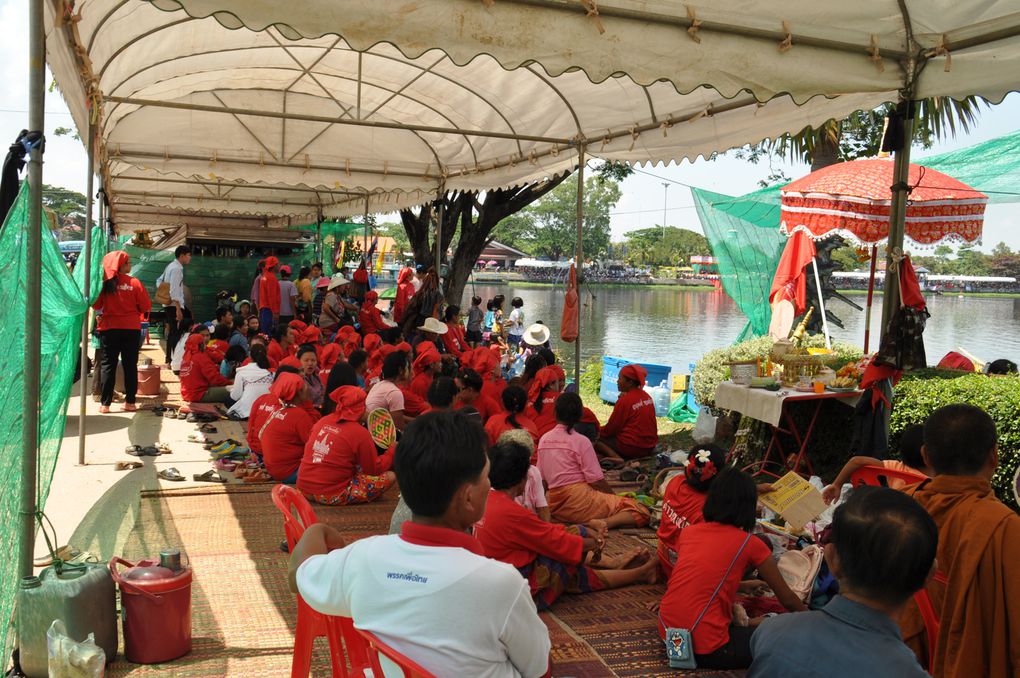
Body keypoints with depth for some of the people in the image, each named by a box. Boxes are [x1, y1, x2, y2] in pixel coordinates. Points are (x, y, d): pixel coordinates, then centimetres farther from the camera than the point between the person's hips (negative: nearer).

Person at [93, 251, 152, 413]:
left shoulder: (104, 283, -7)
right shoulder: (134, 283, -9)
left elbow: (96, 305, 0)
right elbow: (146, 307, -6)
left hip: (109, 328, 0)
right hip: (132, 328, 0)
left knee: (108, 365, 7)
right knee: (130, 365, 9)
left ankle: (105, 403, 5)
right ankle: (130, 402, 10)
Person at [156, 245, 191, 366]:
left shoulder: (170, 266, 14)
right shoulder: (177, 268, -16)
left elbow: (159, 281, 23)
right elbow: (175, 290, -23)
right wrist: (178, 309, -24)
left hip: (168, 305, 10)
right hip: (174, 305, -10)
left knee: (172, 331, 17)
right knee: (176, 332, -9)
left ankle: (169, 358, 24)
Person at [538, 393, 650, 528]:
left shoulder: (543, 440, 7)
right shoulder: (581, 441, -9)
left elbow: (542, 478, 11)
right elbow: (596, 481, -10)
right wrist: (614, 496, 6)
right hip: (579, 499, -7)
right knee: (642, 512, -7)